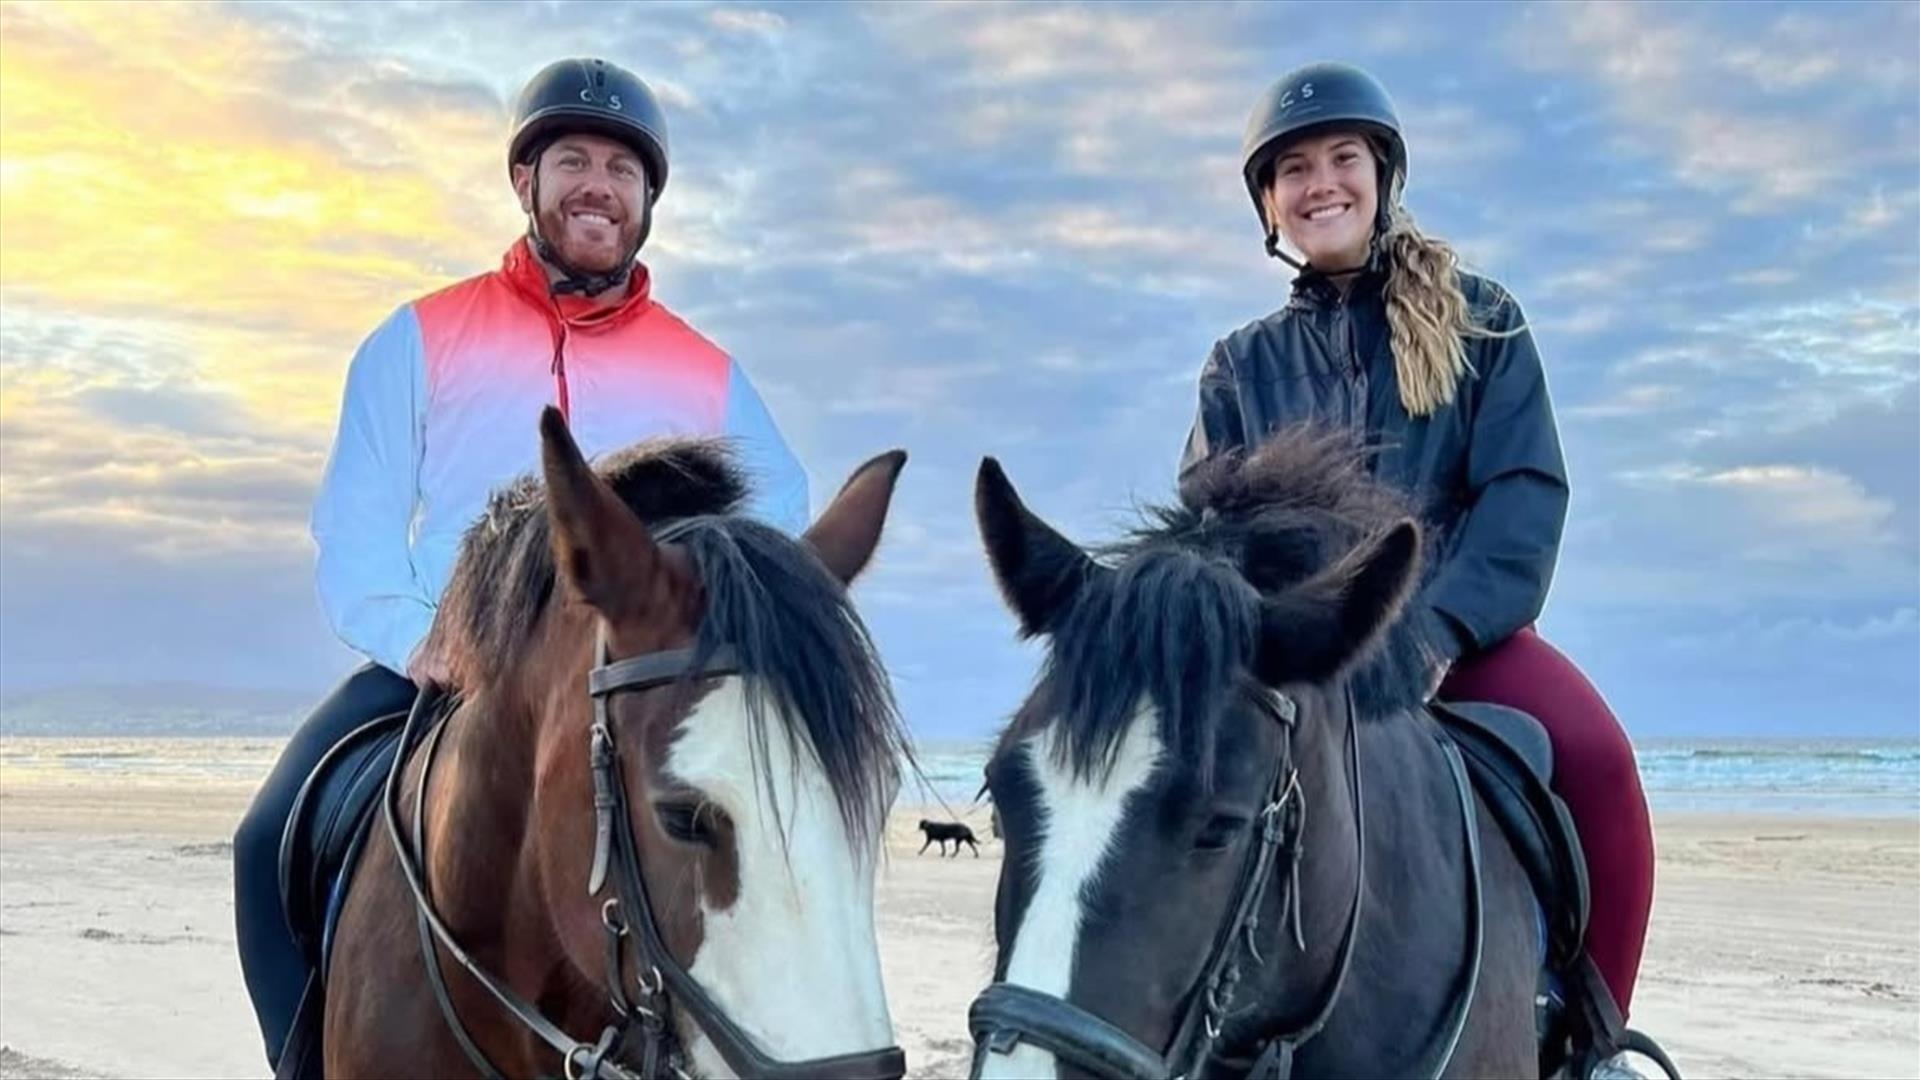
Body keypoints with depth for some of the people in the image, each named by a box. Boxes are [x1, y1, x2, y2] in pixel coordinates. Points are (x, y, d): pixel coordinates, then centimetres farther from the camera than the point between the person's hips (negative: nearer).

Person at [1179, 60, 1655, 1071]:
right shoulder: (1242, 364, 14)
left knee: (1599, 762, -30)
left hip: (1461, 627, -1)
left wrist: (1437, 628, -21)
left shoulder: (1477, 317, 9)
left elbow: (1526, 489, -4)